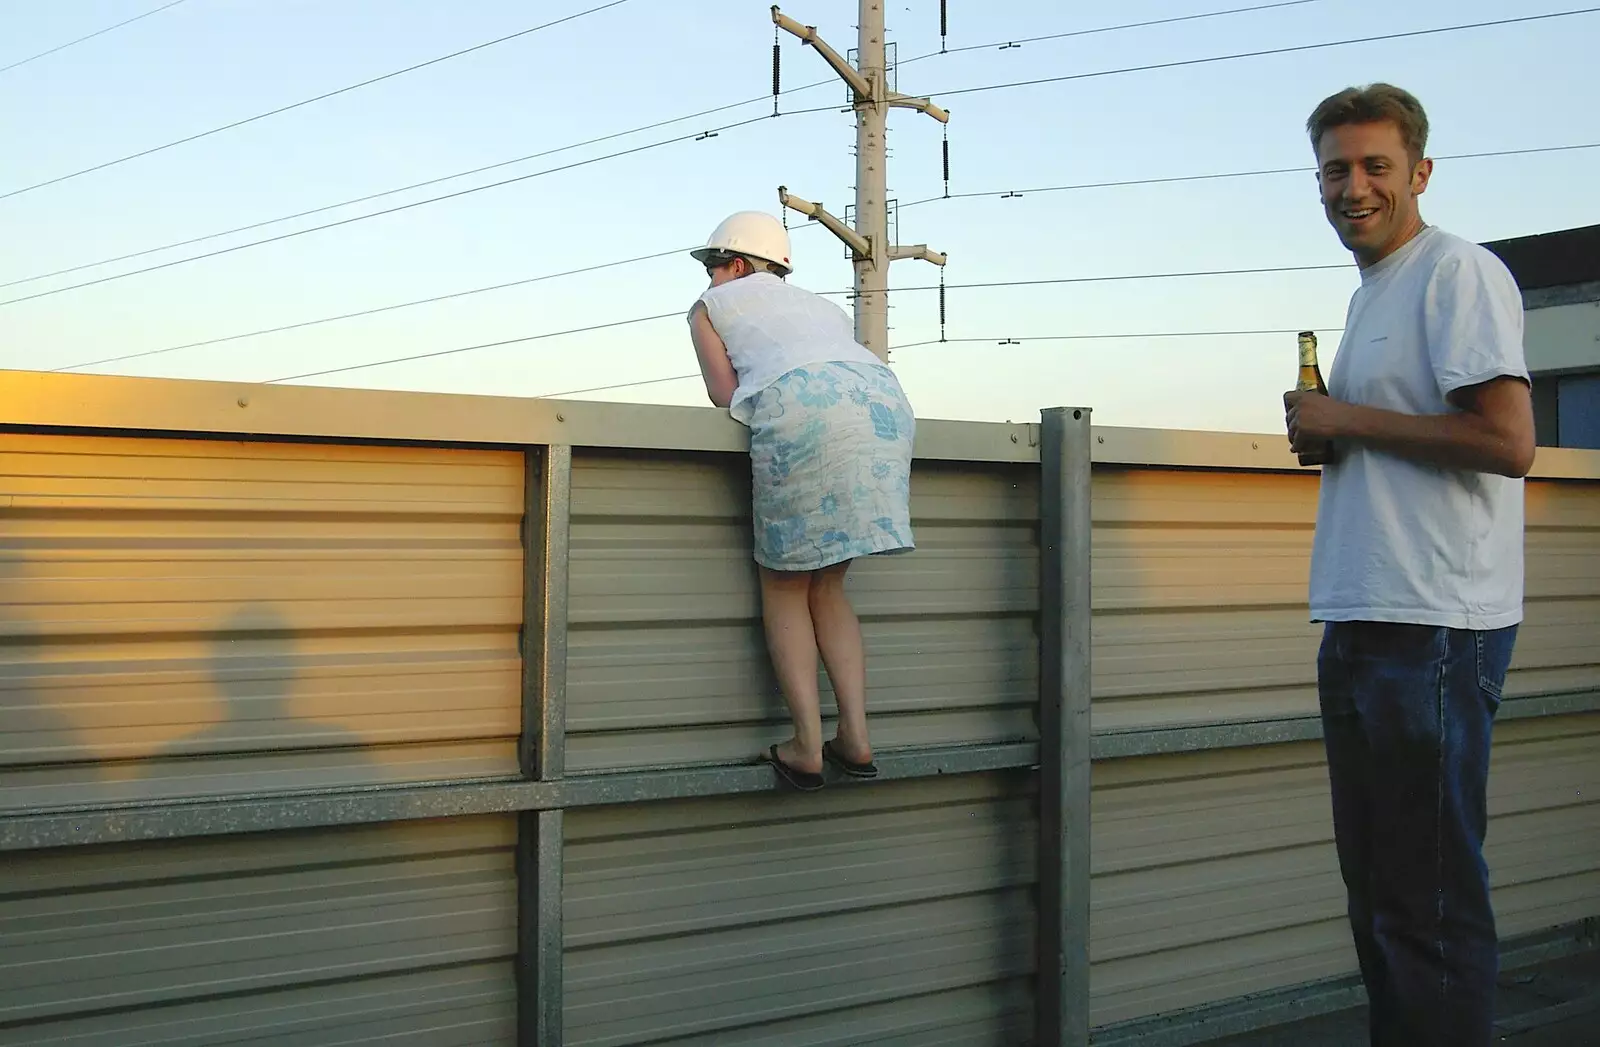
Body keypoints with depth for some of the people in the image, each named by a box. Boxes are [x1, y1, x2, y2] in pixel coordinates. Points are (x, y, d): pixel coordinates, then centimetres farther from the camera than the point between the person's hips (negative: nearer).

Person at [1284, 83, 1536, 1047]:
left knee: (1431, 904, -5)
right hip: (1362, 624, 10)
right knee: (1377, 887, 17)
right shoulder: (1372, 292, 20)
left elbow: (1507, 441, -19)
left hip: (1434, 630, -10)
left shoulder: (1459, 271, -8)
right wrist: (1323, 430, 7)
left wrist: (1347, 420, -12)